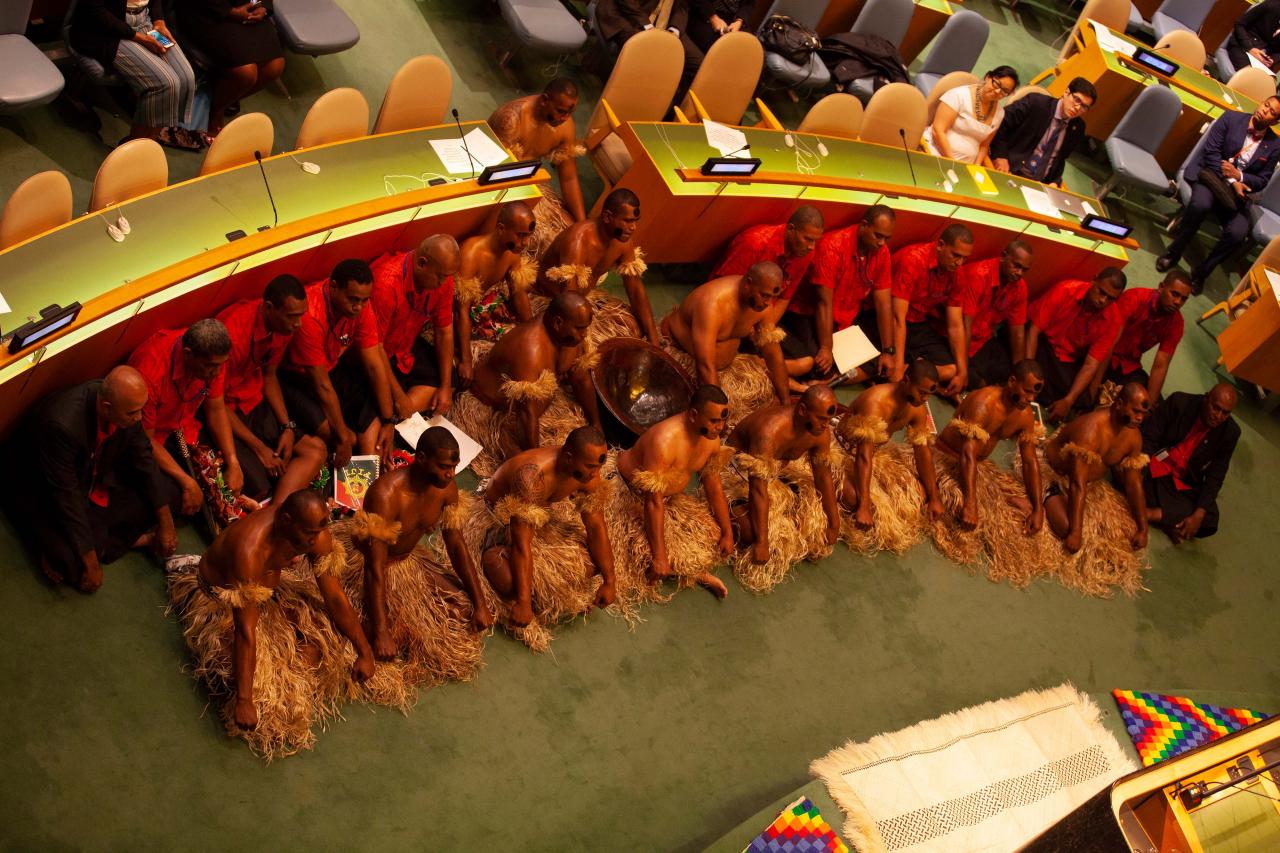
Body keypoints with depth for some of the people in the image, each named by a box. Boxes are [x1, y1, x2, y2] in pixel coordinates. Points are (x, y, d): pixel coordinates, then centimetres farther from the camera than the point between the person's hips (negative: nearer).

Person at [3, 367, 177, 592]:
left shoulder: (124, 402, -20)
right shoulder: (63, 424, -39)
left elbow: (143, 458, -5)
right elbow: (66, 496, -32)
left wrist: (166, 522, -6)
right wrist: (90, 561, -28)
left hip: (94, 478, 7)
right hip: (42, 494, -7)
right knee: (77, 567, -27)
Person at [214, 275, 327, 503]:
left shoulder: (284, 326, -6)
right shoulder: (232, 332, -29)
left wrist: (287, 427, -3)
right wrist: (259, 448, -19)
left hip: (254, 404, 8)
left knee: (316, 451, -6)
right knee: (257, 486, -25)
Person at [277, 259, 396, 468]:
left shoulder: (359, 305, -14)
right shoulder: (309, 315, -34)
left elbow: (374, 365, -10)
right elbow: (322, 385, -29)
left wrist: (388, 421, -12)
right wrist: (343, 437, -25)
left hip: (332, 367, 7)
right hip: (295, 378, -7)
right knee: (349, 439, -27)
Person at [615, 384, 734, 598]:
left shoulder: (711, 437, -13)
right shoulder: (665, 442, -38)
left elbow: (714, 485, 0)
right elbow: (654, 503, -36)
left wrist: (727, 533, 3)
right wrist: (659, 558, -34)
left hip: (669, 495, 7)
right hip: (628, 490, -7)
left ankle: (695, 570, 19)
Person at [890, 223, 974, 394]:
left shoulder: (954, 272, -2)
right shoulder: (912, 260, -24)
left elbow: (955, 326, 2)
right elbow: (898, 318, -27)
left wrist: (962, 373, -5)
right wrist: (898, 367, -31)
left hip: (919, 324, 7)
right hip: (889, 323, -7)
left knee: (950, 371, -10)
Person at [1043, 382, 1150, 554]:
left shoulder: (1133, 436, -10)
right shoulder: (1091, 429, -34)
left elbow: (1133, 484, -2)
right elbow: (1077, 485, -36)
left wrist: (1143, 529, -4)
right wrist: (1075, 533, -38)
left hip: (1091, 482, 8)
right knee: (1067, 529, -26)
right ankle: (1050, 496, 0)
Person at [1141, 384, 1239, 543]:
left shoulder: (1230, 432, -9)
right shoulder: (1179, 402, -16)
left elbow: (1215, 477, -8)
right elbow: (1147, 438, -15)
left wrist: (1199, 515, -20)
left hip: (1185, 484, 2)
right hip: (1156, 469, -2)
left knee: (1208, 522, -22)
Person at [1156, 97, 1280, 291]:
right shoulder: (1231, 118, -1)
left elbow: (1262, 180, 7)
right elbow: (1211, 151, -7)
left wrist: (1239, 177, -15)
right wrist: (1231, 182, -17)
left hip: (1239, 187, 2)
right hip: (1211, 174, -2)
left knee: (1238, 233, -25)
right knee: (1200, 204, -38)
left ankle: (1201, 271, -3)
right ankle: (1173, 252, -15)